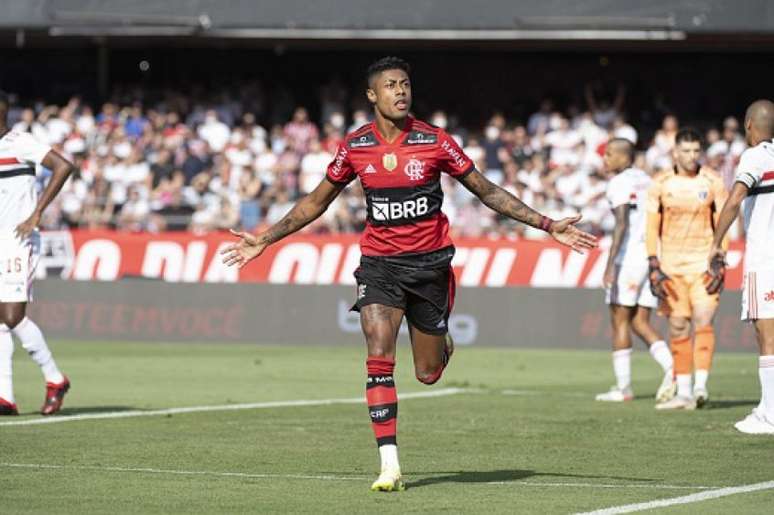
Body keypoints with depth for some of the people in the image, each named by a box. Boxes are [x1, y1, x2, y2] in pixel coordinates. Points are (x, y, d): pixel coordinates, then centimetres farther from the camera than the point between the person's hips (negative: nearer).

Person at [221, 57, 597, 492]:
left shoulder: (435, 141, -7)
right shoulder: (355, 147, -2)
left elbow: (486, 191, 2)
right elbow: (316, 202, 11)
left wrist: (549, 226, -2)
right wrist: (265, 240, 8)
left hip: (430, 260, 0)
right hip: (379, 263, 0)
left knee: (428, 373, 5)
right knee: (379, 356, -17)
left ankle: (443, 343, 44)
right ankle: (390, 464, -14)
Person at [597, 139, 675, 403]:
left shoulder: (620, 183, -7)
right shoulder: (647, 181, 17)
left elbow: (622, 224, -18)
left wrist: (610, 266, -21)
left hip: (629, 257, -7)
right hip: (652, 256, 7)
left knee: (620, 320, 1)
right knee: (640, 322, 10)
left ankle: (623, 387, 1)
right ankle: (672, 367, -11)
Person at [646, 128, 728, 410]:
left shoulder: (713, 182, -1)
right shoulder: (661, 184, 2)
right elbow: (652, 228, 4)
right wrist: (654, 267, -4)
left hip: (704, 263, -2)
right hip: (671, 265, 2)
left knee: (703, 321, -16)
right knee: (678, 328, 2)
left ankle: (701, 385, -17)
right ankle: (683, 392, 6)